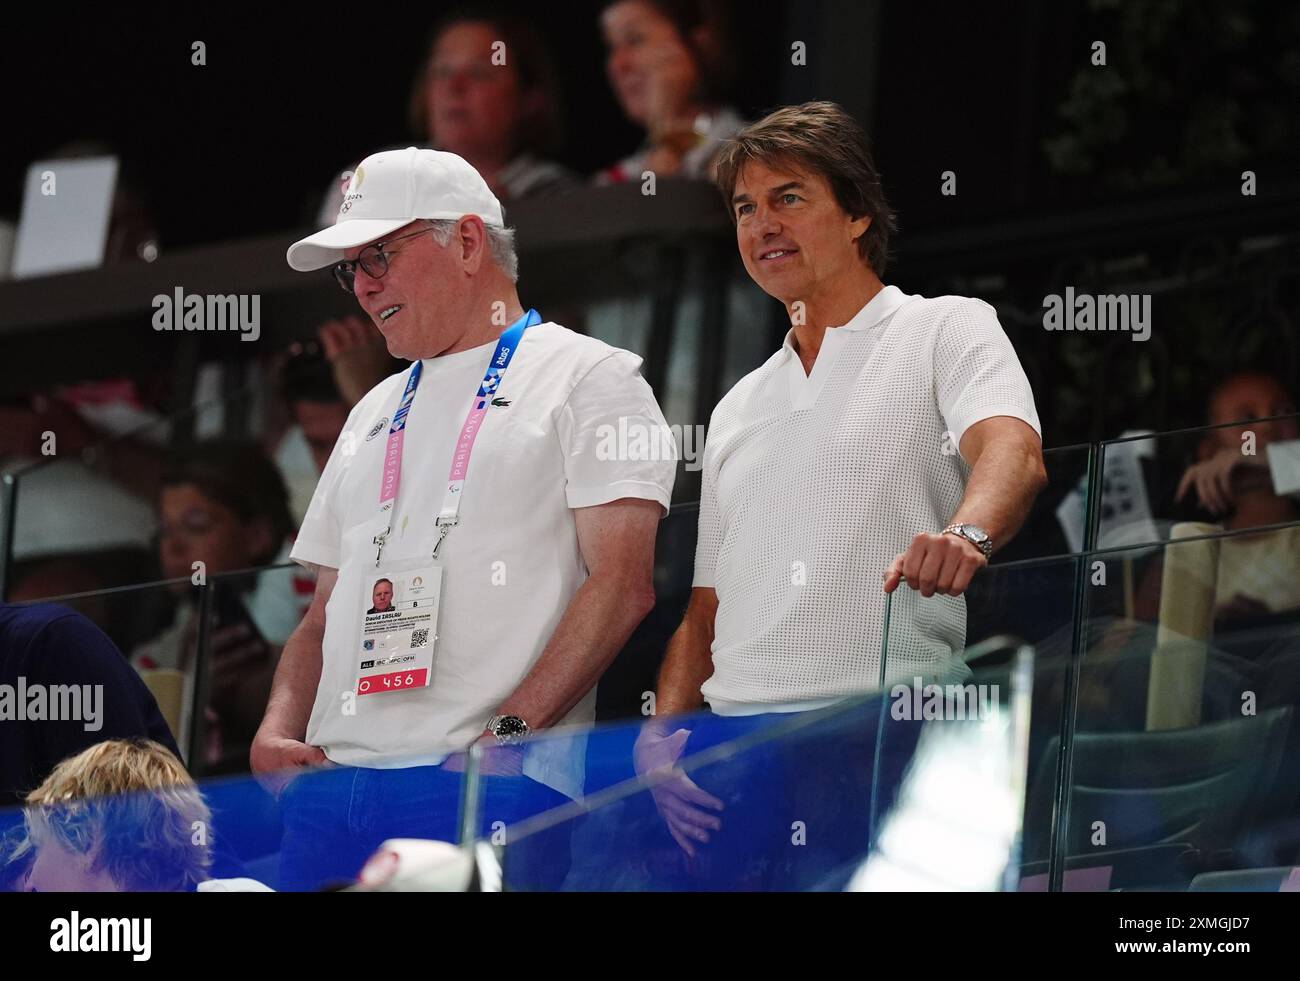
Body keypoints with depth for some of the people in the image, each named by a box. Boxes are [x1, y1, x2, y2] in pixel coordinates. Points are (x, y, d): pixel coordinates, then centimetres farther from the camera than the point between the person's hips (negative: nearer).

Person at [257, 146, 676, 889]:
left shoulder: (588, 378, 5)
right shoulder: (378, 413, 26)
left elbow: (621, 584, -7)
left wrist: (509, 732, -17)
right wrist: (279, 730, 6)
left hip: (490, 782, -6)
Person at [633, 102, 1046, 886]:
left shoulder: (947, 332, 7)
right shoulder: (739, 409, 25)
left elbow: (1012, 453, -15)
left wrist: (966, 534, -37)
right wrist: (663, 734, 7)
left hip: (889, 738, -5)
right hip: (733, 746, 5)